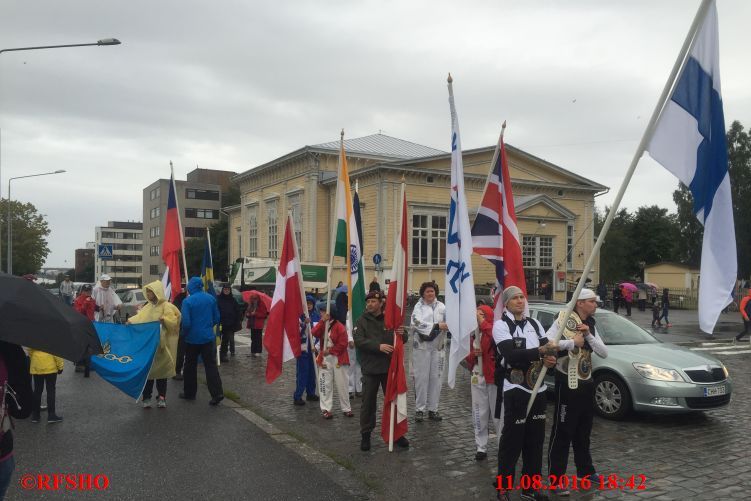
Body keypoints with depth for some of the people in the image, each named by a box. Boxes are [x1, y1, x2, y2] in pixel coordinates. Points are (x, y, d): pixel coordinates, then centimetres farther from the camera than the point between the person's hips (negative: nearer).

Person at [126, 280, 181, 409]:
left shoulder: (166, 306, -8)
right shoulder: (148, 306, 12)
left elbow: (173, 321, -16)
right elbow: (140, 317, 9)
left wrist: (164, 319, -33)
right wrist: (130, 321, -9)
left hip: (160, 344, -5)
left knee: (160, 370, 4)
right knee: (147, 370, 6)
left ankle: (161, 397, 14)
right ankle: (146, 398, 14)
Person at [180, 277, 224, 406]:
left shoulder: (187, 301, -12)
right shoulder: (211, 299, 1)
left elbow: (186, 322, -13)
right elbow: (217, 318, 7)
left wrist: (183, 333, 6)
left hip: (193, 338, -3)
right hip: (208, 337, 3)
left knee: (190, 366, 13)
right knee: (211, 365, 1)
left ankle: (189, 393, 23)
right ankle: (217, 393, -9)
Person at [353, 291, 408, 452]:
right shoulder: (362, 321, -1)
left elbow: (403, 340, 10)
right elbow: (358, 340, -14)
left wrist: (402, 334, -15)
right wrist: (378, 346, -25)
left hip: (389, 367, 2)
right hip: (370, 368, -2)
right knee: (368, 402, 5)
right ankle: (365, 435, 17)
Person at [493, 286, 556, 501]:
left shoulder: (534, 324, 12)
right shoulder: (500, 325, -7)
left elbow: (549, 349, 8)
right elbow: (511, 354, -21)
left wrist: (551, 359, -15)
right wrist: (540, 352, -28)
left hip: (538, 387, 6)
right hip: (516, 389, -6)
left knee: (535, 439, 11)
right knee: (512, 439, -2)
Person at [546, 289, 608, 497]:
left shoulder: (591, 325, 11)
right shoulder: (563, 321, -12)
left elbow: (604, 353, 3)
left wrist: (588, 335, -11)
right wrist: (572, 341, -23)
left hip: (587, 383, 7)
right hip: (567, 383, -7)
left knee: (583, 432, 19)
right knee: (562, 433, -2)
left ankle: (586, 471, 33)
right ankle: (556, 478, 6)